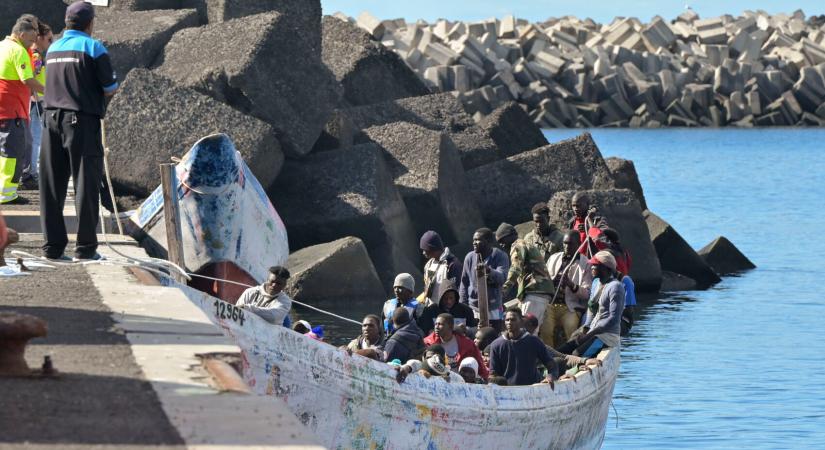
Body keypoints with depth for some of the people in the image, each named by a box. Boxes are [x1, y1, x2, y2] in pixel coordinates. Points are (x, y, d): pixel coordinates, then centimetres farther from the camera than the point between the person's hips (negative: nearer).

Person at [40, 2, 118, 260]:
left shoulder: (53, 48, 13)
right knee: (86, 185, -1)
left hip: (51, 119, 5)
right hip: (82, 122, -5)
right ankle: (85, 247, -2)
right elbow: (110, 89, -5)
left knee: (52, 186, 7)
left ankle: (53, 246, 7)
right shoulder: (92, 47, -5)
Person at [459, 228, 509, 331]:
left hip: (493, 310, -2)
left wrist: (489, 271, -45)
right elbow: (464, 283, 7)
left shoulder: (500, 256, -7)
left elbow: (502, 277, -24)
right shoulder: (470, 257, 1)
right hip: (473, 309, 2)